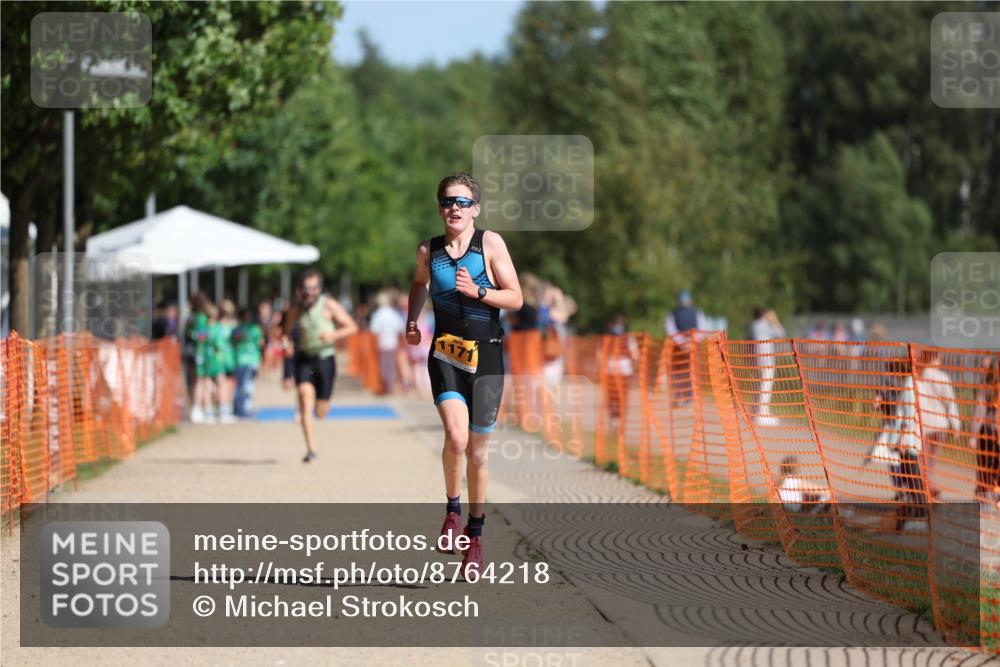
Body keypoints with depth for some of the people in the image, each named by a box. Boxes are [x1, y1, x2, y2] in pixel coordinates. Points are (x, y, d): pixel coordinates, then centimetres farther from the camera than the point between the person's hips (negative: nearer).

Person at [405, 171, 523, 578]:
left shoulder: (490, 243, -5)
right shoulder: (428, 251, 4)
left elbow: (516, 299, -6)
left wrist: (477, 291, -20)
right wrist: (412, 321, 15)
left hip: (486, 354, -1)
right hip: (446, 353, 1)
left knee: (478, 451, 7)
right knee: (456, 437, -23)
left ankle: (475, 535, 23)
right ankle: (452, 508, 2)